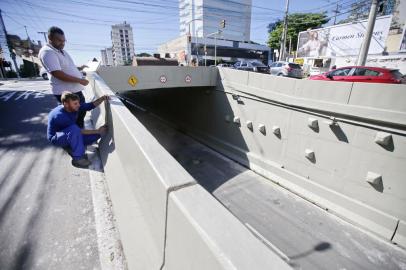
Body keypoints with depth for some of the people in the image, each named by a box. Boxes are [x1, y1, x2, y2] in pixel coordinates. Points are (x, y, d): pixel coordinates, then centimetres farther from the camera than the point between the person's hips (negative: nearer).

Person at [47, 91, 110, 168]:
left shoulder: (74, 107, -14)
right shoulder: (60, 115, -32)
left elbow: (90, 106, -9)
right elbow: (79, 131, -31)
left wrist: (102, 98, -27)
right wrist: (97, 131, -30)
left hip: (71, 136, 7)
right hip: (56, 138, -7)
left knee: (97, 134, -10)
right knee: (74, 129, -41)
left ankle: (72, 147, -3)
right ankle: (77, 158, -30)